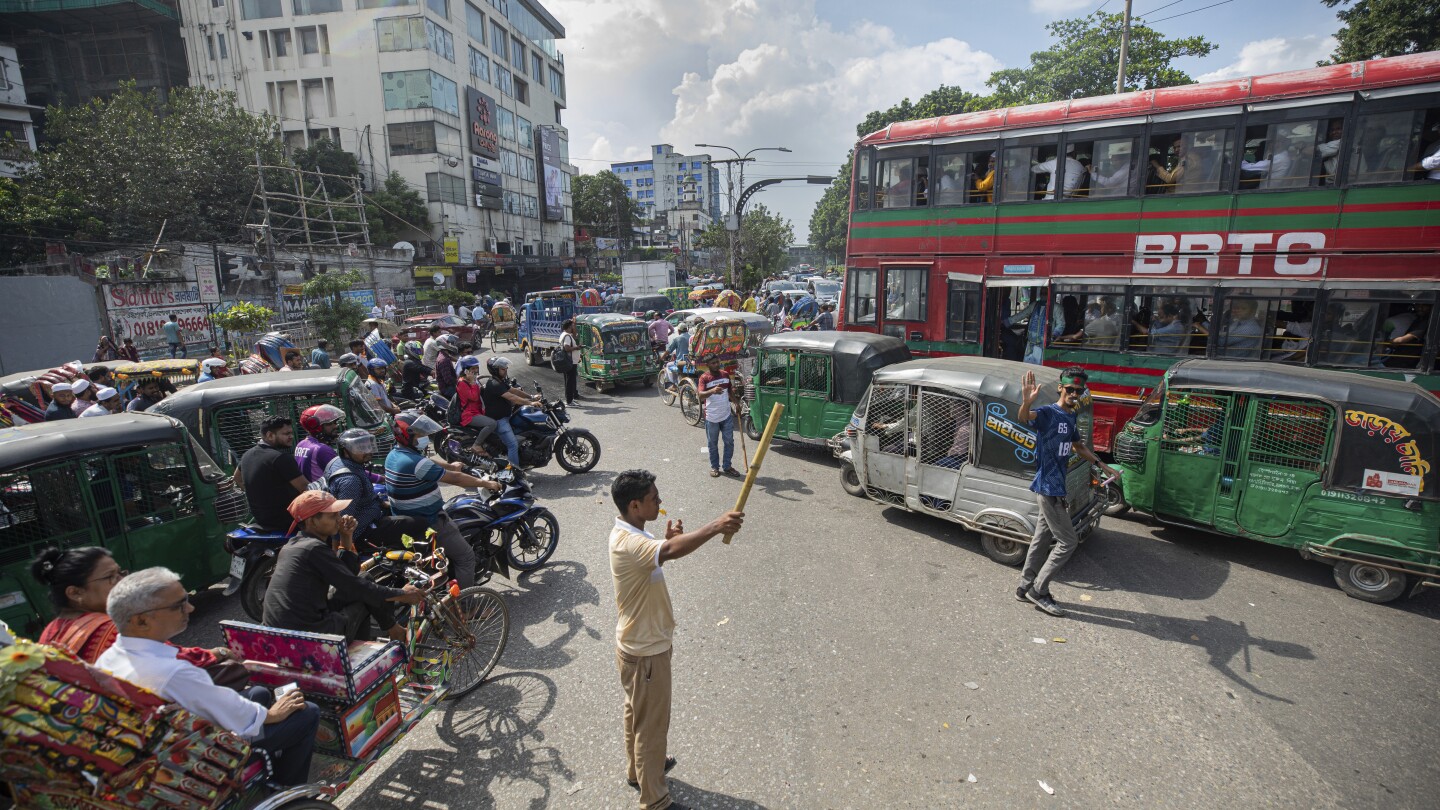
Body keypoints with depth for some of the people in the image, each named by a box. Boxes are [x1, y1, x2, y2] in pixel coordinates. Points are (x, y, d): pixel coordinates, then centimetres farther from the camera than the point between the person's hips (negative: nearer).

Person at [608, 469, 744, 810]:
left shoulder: (632, 533, -1)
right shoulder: (627, 542, -33)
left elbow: (655, 558, 14)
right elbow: (670, 552, -52)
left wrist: (668, 540, -3)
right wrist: (714, 527, -58)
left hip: (642, 643, 10)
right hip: (645, 651, -10)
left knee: (637, 713, 28)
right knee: (652, 724, 9)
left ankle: (637, 769, 50)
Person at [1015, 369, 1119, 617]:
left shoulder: (1070, 417, 13)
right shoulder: (1047, 413, -16)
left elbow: (1079, 446, 29)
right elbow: (1023, 418, -39)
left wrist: (1103, 466, 28)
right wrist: (1026, 402, -60)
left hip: (1056, 487, 9)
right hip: (1049, 488, -9)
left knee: (1042, 539, 15)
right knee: (1068, 541, -3)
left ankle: (1026, 587, 26)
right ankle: (1039, 590, 7)